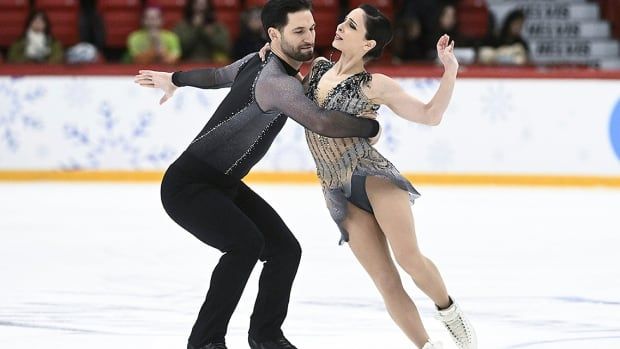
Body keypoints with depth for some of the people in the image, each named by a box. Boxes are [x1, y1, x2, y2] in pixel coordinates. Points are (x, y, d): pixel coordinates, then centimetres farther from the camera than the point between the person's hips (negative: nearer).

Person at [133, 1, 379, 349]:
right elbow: (324, 123, -39)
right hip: (187, 185, -10)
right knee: (246, 243, -30)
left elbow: (218, 75, 23)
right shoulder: (278, 82, -27)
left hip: (223, 185, 10)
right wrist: (372, 127, -22)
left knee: (285, 248, 1)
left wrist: (174, 79, 41)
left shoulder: (258, 61, 4)